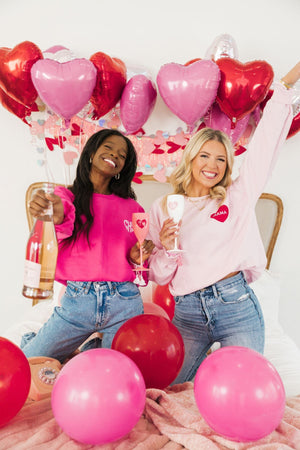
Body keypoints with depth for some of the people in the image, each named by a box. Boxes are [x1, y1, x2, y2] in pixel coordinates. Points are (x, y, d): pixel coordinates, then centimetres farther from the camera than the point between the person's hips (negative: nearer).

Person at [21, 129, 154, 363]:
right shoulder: (66, 195, 5)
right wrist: (58, 217, -42)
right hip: (77, 301, -1)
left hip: (124, 303, 2)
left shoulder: (132, 208, 11)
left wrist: (139, 257, -5)